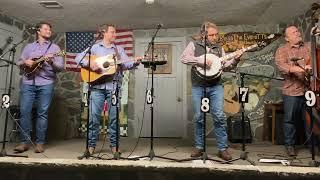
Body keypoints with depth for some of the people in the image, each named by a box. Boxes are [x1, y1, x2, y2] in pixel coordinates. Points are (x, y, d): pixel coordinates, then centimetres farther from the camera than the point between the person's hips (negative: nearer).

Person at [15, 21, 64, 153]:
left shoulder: (54, 47, 10)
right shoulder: (29, 47, 19)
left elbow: (61, 67, 1)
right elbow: (19, 62, 19)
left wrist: (51, 62, -18)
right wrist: (25, 62, -3)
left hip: (46, 83, -2)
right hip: (28, 83, 2)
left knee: (42, 113, -2)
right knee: (24, 111, -3)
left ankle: (40, 142, 5)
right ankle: (25, 142, 5)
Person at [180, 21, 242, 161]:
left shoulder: (219, 47, 13)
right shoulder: (194, 44, 4)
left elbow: (225, 65, 9)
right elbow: (184, 58, -10)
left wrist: (235, 60, -8)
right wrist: (201, 60, -18)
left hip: (215, 86, 2)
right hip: (198, 87, -1)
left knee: (219, 116, -5)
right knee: (199, 117, 5)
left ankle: (223, 148, 6)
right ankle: (199, 147, 19)